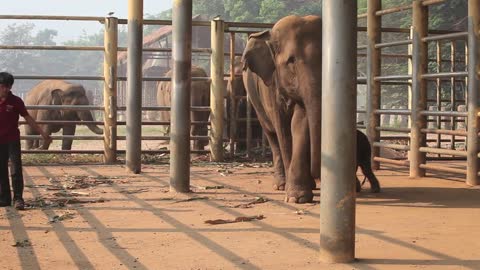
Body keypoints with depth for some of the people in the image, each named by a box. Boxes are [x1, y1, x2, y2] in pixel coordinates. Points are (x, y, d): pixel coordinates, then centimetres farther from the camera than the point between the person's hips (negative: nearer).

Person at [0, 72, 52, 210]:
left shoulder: (15, 101, -4)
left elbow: (28, 118, -1)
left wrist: (42, 133, -4)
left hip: (13, 140, -3)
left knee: (16, 170, -8)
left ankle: (18, 199, -6)